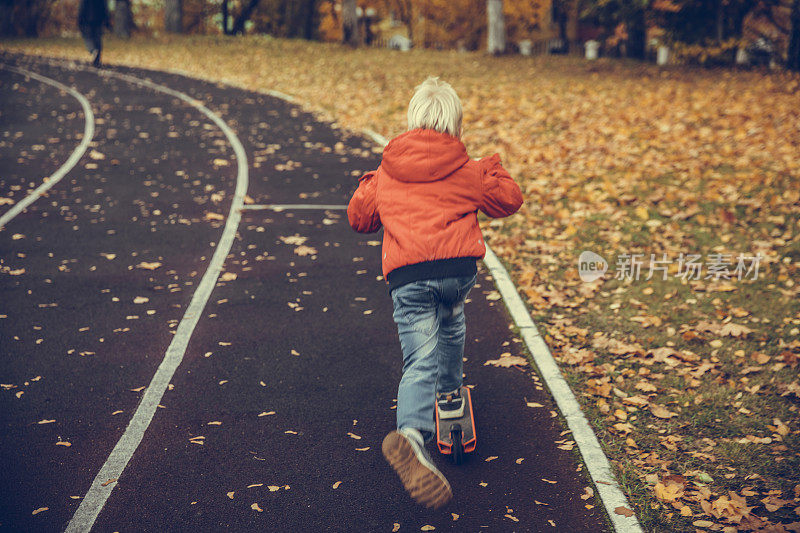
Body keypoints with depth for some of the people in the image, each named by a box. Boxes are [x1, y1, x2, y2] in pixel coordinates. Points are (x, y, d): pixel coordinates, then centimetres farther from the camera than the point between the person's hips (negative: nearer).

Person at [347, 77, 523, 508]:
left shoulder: (385, 173, 18)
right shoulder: (468, 170, 15)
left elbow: (359, 217, 28)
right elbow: (508, 200, 23)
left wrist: (368, 185, 45)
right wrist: (494, 172, 39)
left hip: (405, 275, 0)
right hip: (457, 267, 1)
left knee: (420, 362, -7)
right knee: (451, 324, 34)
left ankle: (412, 434, -31)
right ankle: (449, 396, 47)